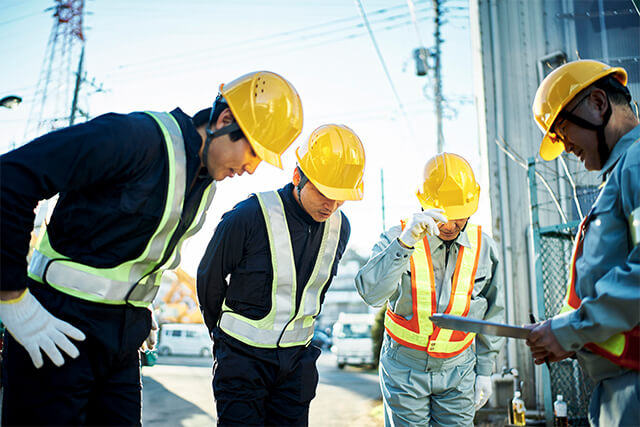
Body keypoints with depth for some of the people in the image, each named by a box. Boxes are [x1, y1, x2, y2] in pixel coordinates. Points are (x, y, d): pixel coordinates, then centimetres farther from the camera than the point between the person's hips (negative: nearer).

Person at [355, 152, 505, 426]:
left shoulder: (484, 248, -1)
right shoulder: (397, 238, -11)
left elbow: (491, 314, 8)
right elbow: (372, 293, -28)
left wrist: (485, 370, 10)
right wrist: (405, 243, -39)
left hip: (458, 371, 2)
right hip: (404, 369, -2)